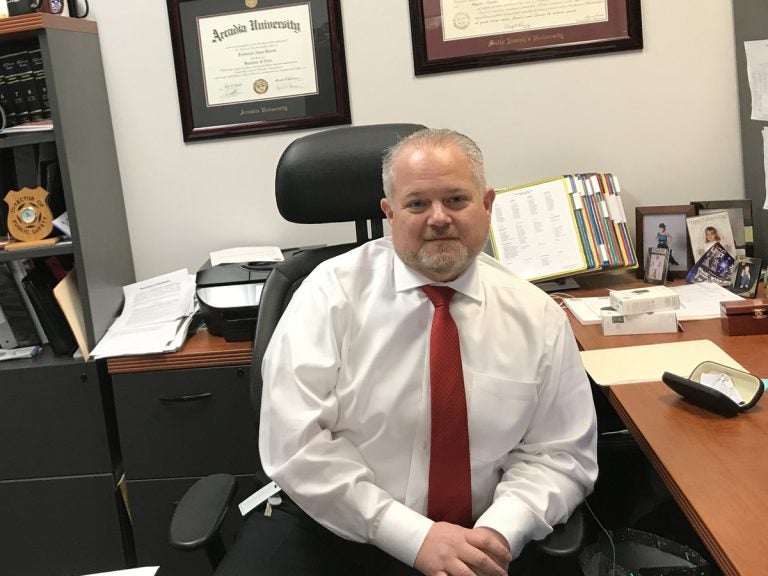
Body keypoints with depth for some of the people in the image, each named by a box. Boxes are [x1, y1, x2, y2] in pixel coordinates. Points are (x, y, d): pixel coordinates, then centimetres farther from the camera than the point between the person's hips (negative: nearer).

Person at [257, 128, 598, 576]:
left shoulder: (539, 317, -1)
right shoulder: (333, 292, -8)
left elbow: (560, 454, 3)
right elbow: (294, 442, -13)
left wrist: (499, 531, -15)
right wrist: (414, 534, -18)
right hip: (335, 531, 0)